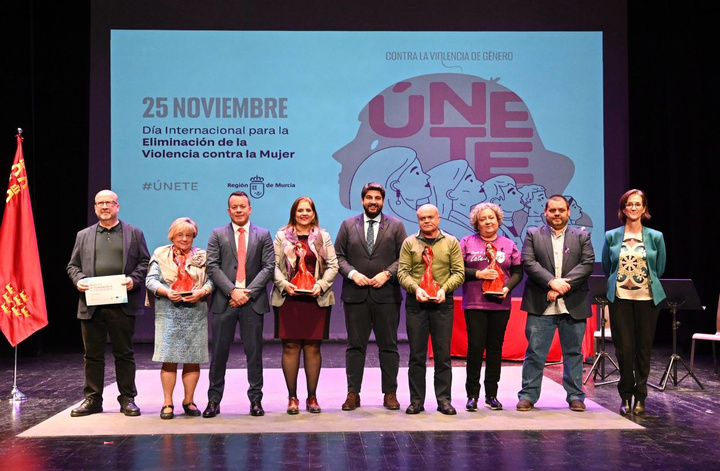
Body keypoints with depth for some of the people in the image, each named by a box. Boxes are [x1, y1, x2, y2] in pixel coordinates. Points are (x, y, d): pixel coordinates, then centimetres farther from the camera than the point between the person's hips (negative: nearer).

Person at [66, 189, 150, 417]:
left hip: (122, 304, -2)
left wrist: (133, 279, -13)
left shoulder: (134, 233, 9)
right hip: (91, 304, 2)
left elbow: (144, 262, 4)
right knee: (93, 355, 8)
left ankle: (127, 399, 12)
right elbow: (73, 265, 14)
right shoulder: (84, 236, 15)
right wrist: (78, 280, -6)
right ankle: (92, 399, 17)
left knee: (124, 354, 4)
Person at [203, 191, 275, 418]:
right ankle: (214, 400, 11)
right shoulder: (218, 234, 9)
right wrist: (232, 291, -12)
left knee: (254, 351, 4)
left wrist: (248, 292, -10)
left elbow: (268, 267, 1)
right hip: (224, 301, 0)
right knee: (219, 352, 3)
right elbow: (212, 266, 0)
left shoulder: (263, 235, 9)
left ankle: (255, 399, 11)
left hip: (253, 300, 0)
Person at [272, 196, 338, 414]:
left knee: (313, 347, 2)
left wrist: (321, 285, -9)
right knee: (290, 346, -1)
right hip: (288, 299, -1)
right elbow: (273, 265, 2)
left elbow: (333, 265, 6)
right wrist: (284, 284, -14)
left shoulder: (323, 236, 11)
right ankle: (292, 397, 6)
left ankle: (312, 397, 10)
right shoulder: (282, 236, 9)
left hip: (316, 299, 1)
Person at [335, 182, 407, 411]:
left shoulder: (396, 226, 7)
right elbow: (338, 256, 7)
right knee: (355, 345, 3)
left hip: (386, 294, 0)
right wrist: (352, 273, -9)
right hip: (355, 294, 1)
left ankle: (390, 393, 11)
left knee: (388, 345, 4)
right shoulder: (348, 225, 10)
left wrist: (387, 274, -10)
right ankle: (353, 393, 8)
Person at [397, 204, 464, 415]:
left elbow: (459, 273, 1)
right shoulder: (409, 243, 7)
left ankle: (444, 400, 8)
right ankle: (416, 400, 10)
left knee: (443, 354, 2)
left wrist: (444, 289, -14)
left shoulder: (451, 242, 7)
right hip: (416, 303, 0)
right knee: (416, 354, 4)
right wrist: (415, 288, -17)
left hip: (442, 303, 0)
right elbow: (402, 272, 0)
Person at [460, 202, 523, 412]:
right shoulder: (467, 243, 6)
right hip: (474, 304, -2)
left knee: (495, 348, 5)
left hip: (500, 304, 2)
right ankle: (472, 395, 3)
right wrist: (478, 274, -12)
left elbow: (518, 272, 9)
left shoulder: (509, 245, 12)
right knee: (475, 347, -7)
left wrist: (507, 287, -8)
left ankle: (492, 395, 14)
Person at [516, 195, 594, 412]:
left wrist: (563, 284, -14)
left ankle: (575, 396, 18)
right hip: (541, 306, -1)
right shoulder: (533, 235, 7)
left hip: (573, 306, 1)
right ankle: (528, 395, 10)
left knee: (573, 352, 9)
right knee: (535, 352, 1)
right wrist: (552, 282, -17)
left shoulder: (582, 237, 10)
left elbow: (587, 264, -3)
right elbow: (528, 262, -5)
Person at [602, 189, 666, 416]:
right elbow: (606, 268, 15)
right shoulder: (611, 237, 4)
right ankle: (625, 396, 9)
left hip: (647, 298, 0)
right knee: (624, 348, -3)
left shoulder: (655, 237, 3)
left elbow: (659, 269, 14)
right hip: (620, 298, 0)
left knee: (643, 348, 3)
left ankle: (640, 397, 13)